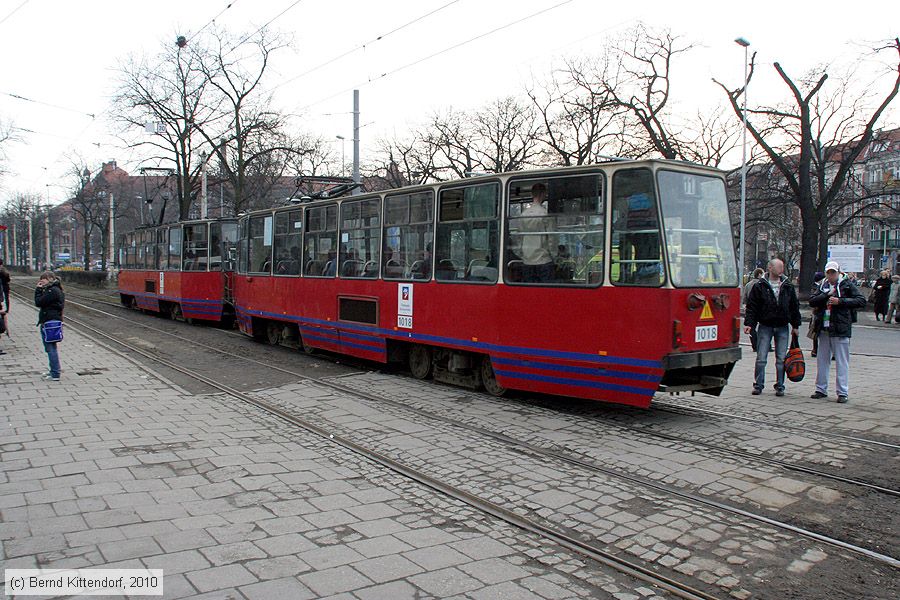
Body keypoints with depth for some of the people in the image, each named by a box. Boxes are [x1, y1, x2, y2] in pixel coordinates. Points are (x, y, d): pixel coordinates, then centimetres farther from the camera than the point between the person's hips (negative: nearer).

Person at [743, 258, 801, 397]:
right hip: (765, 327, -3)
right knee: (761, 358, -1)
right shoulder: (760, 286, -2)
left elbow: (795, 306, 12)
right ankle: (758, 385, 9)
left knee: (781, 359, 5)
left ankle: (780, 386, 14)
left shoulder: (788, 286, 8)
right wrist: (749, 323, -11)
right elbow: (752, 306, -4)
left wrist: (795, 325, 10)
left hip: (782, 328, 3)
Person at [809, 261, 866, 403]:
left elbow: (861, 301, -8)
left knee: (842, 362, -2)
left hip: (841, 330, -5)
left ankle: (843, 392, 3)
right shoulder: (823, 286, 13)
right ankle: (821, 389, 21)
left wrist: (840, 301, -15)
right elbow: (812, 301, 3)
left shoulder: (847, 285, -1)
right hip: (824, 329, 5)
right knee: (822, 361, 11)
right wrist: (827, 294, -10)